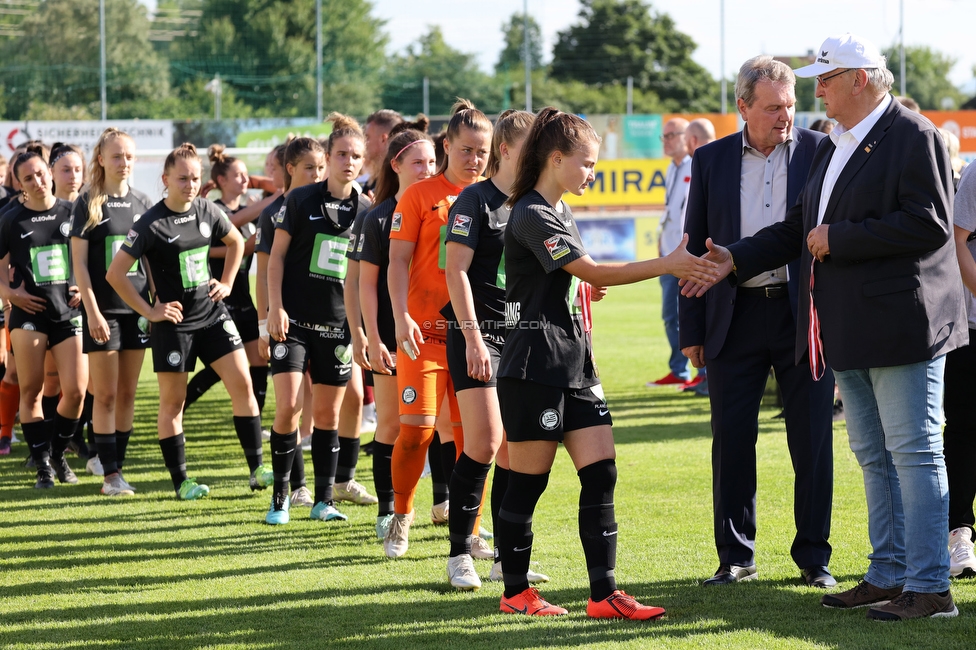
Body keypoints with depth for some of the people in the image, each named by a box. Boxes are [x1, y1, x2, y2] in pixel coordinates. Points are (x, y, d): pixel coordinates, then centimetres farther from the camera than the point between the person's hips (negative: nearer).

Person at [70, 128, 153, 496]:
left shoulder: (142, 203, 9)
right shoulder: (89, 204, -3)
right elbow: (79, 262, -6)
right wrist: (91, 310, -13)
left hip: (136, 308, 4)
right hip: (102, 310, -4)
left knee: (127, 394, 6)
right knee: (106, 394, -3)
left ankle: (117, 465, 12)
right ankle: (110, 475, -2)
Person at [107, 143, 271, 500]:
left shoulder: (208, 211, 1)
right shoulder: (151, 224, -14)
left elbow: (236, 242, 22)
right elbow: (115, 273, -13)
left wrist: (227, 283, 11)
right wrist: (149, 311, -11)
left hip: (212, 314, 5)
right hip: (174, 321, -5)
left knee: (242, 382, -3)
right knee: (172, 401, 2)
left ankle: (257, 470, 3)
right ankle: (181, 482, 11)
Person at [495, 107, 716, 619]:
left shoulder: (561, 213, 16)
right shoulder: (531, 216, -13)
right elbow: (593, 272, -21)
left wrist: (586, 289, 8)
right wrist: (667, 265, -23)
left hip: (575, 366, 9)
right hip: (535, 368, -9)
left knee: (601, 475, 0)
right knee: (527, 481, 0)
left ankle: (604, 595, -1)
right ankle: (515, 592, 11)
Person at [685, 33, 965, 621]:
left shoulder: (913, 136, -10)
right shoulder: (833, 148, 18)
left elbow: (929, 224, -20)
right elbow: (802, 227, 23)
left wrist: (839, 239, -16)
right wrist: (736, 260, 13)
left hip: (901, 325, -9)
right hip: (850, 331, 9)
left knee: (914, 452, -7)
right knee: (874, 456, 13)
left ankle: (931, 588, -4)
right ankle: (888, 576, 20)